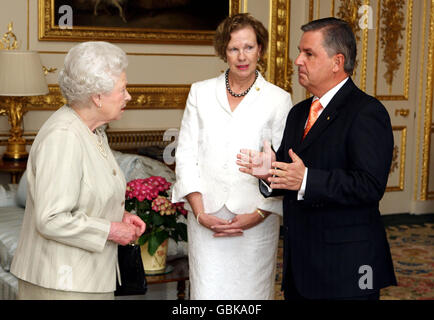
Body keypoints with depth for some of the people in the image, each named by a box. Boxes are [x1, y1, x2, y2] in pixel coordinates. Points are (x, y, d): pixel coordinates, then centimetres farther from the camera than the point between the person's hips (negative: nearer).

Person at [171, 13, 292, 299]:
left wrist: (259, 214, -9)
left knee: (251, 292, 5)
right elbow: (186, 155, 5)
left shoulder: (278, 100, 2)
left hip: (256, 220, -1)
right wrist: (199, 211, -6)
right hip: (206, 218, 1)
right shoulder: (201, 93, 8)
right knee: (208, 290, 1)